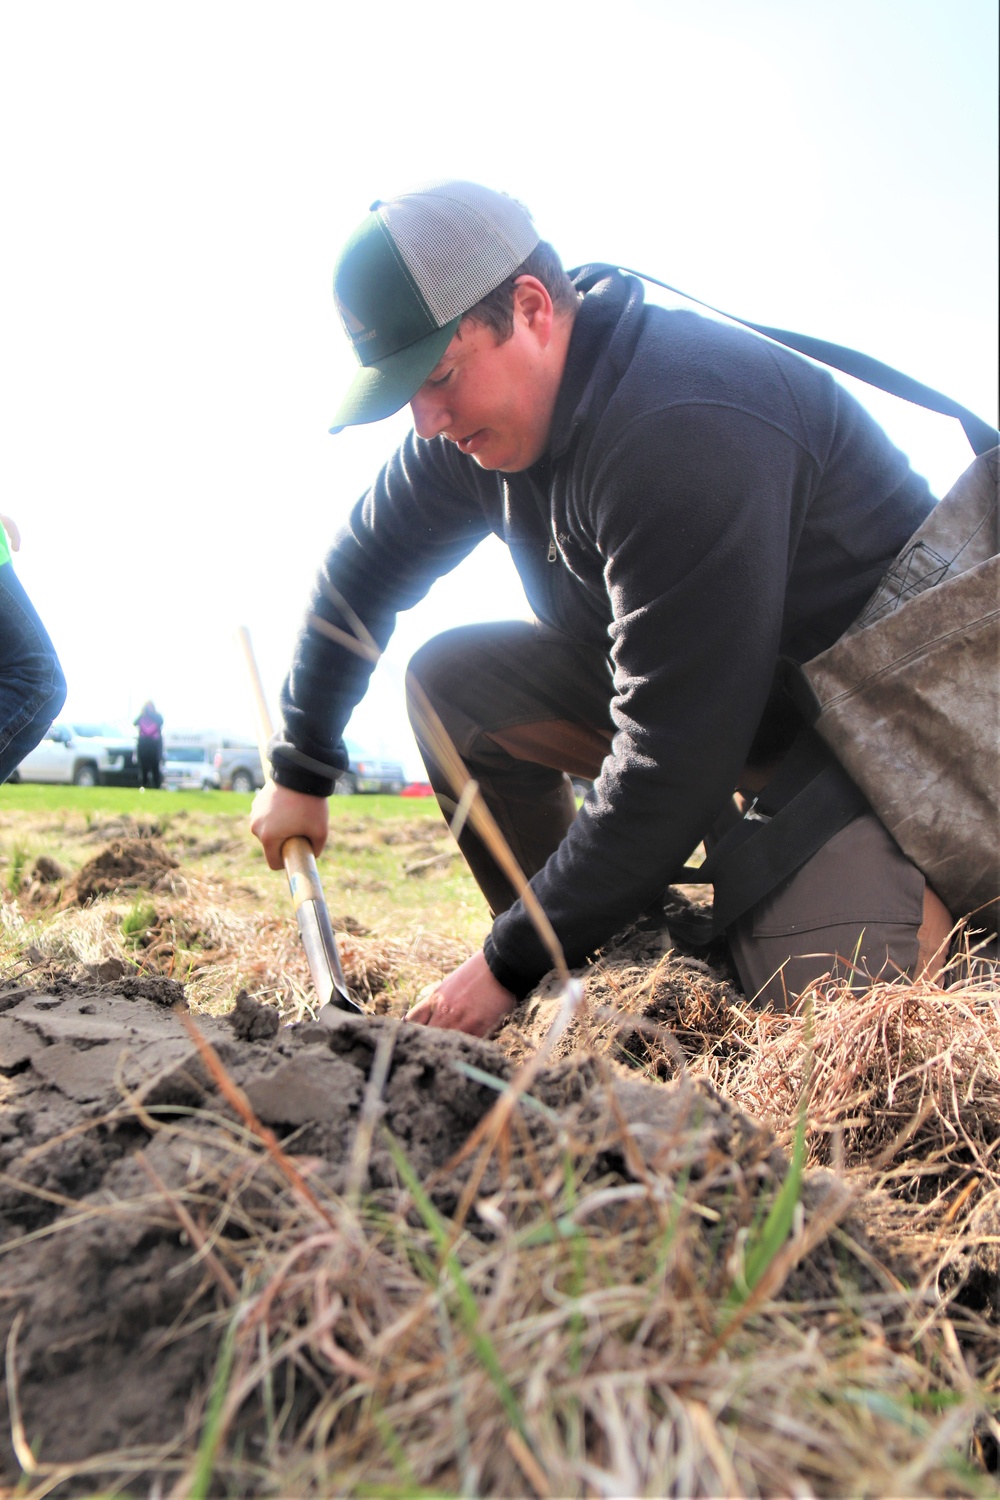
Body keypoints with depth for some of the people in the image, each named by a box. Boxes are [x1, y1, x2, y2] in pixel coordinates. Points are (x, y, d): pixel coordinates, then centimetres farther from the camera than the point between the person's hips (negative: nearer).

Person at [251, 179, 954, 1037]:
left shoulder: (681, 436, -32)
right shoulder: (478, 422, -4)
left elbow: (672, 764, -32)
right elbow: (362, 568, 9)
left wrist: (511, 966, -24)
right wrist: (301, 770, 13)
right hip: (681, 682, 8)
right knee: (449, 678, -7)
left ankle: (939, 882, 8)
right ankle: (598, 961, 1)